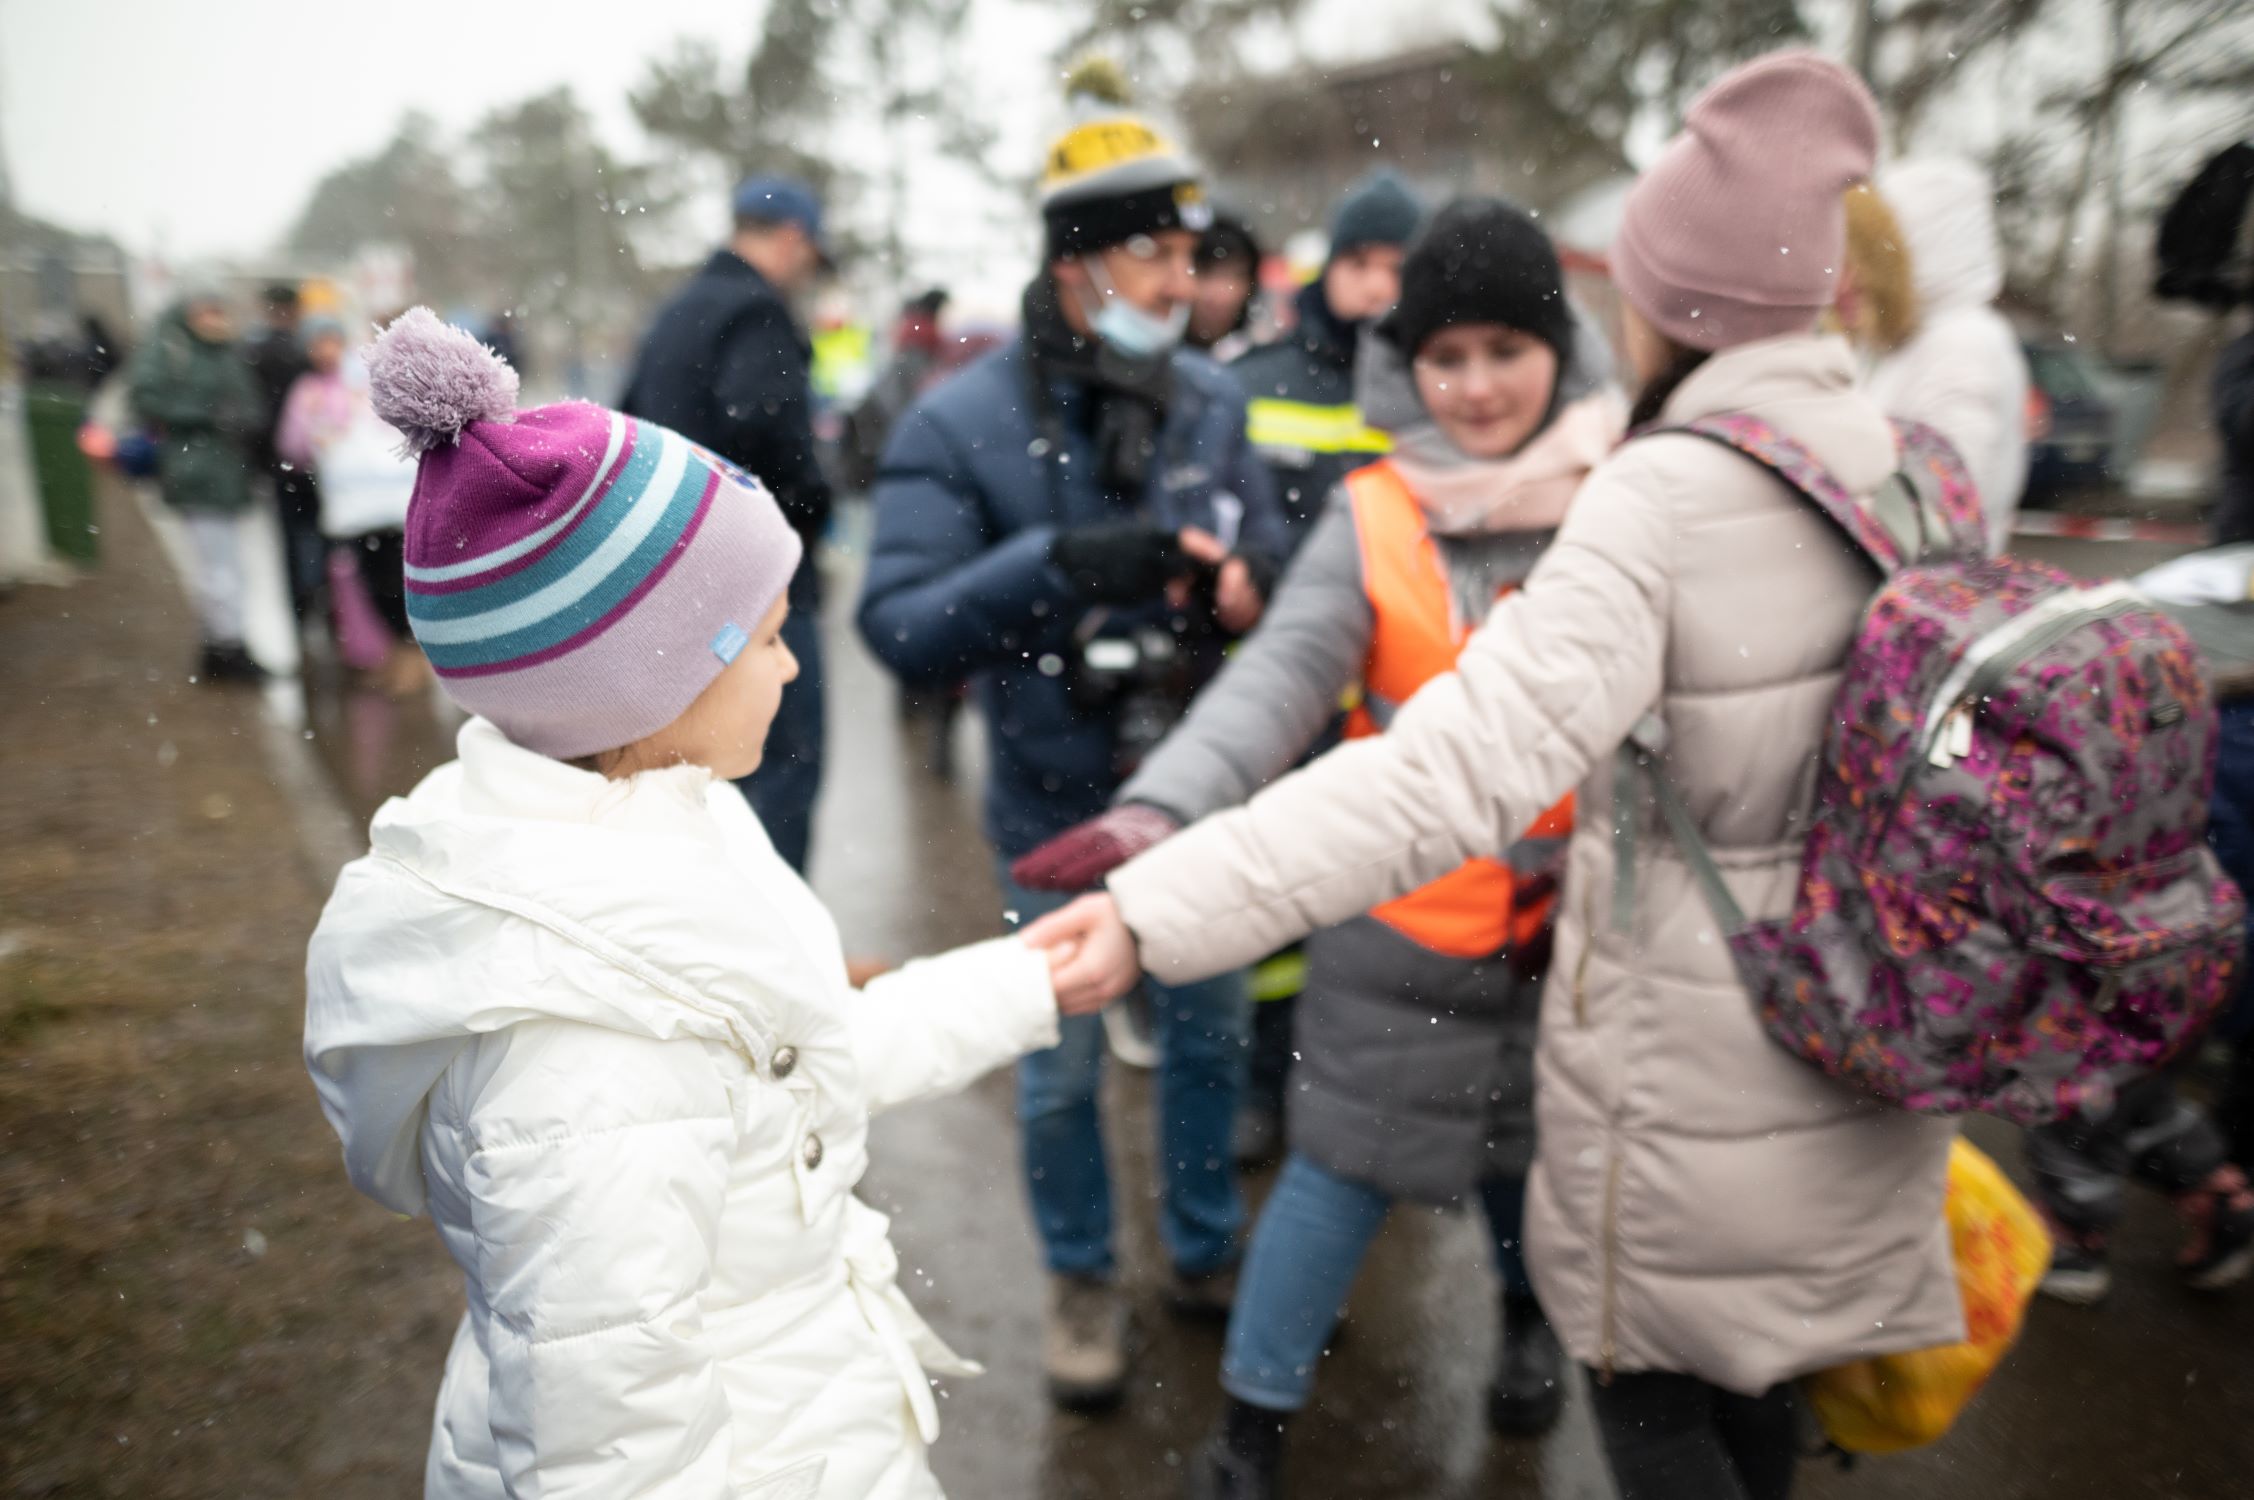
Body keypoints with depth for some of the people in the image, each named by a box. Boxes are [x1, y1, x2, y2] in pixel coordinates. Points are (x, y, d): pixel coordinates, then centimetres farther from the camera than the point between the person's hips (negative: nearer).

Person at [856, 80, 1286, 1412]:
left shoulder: (1212, 401, -6)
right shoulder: (961, 426, -16)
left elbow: (1271, 555, -1)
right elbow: (901, 628, -23)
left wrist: (1247, 580, -25)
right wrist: (1060, 563, -36)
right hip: (1057, 809, -3)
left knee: (1211, 1036, 20)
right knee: (1062, 1067, 14)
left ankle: (1209, 1250, 45)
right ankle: (1084, 1280, 39)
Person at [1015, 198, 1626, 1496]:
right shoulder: (1376, 515, -9)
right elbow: (1280, 679, -21)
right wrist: (1159, 807, -36)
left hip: (1576, 915, 2)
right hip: (1408, 918, -1)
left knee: (1536, 1142, 21)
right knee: (1345, 1171, 6)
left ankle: (1532, 1316, 52)